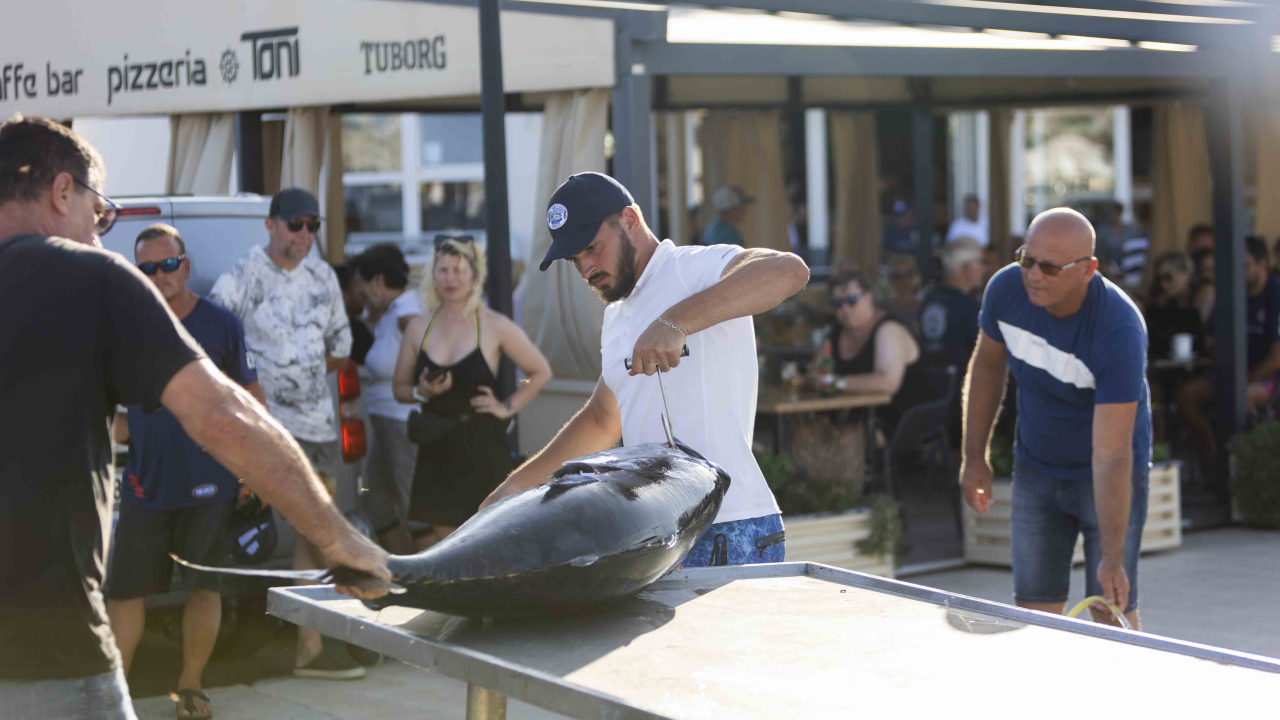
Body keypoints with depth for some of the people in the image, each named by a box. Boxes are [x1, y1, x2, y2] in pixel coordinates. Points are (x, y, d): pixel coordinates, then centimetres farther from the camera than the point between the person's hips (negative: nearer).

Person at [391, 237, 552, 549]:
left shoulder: (494, 326, -3)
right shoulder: (418, 327, 6)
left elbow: (541, 372, 5)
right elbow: (399, 387, 12)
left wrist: (508, 407, -3)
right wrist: (421, 392, -8)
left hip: (482, 446, -3)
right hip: (437, 448, 3)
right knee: (440, 540, 2)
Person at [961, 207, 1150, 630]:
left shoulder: (1119, 332, -32)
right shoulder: (1006, 289, -17)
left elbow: (1111, 455, -34)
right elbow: (987, 365, 6)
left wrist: (1113, 558, -35)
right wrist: (974, 456, 8)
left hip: (1110, 478, -4)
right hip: (1034, 471, 5)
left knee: (1113, 612, -4)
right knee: (1034, 609, 3)